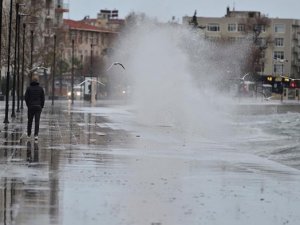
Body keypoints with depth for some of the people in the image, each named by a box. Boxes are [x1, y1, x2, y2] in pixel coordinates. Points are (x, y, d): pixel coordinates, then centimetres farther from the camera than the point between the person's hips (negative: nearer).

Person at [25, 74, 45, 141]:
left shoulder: (29, 88, -4)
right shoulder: (40, 88, -2)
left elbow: (26, 98, -4)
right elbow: (43, 98, -1)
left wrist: (28, 105, 7)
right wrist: (41, 106, 9)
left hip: (30, 107, 0)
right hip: (38, 107, 0)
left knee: (30, 121, 14)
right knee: (37, 121, -2)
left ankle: (29, 134, 24)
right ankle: (36, 135, -14)